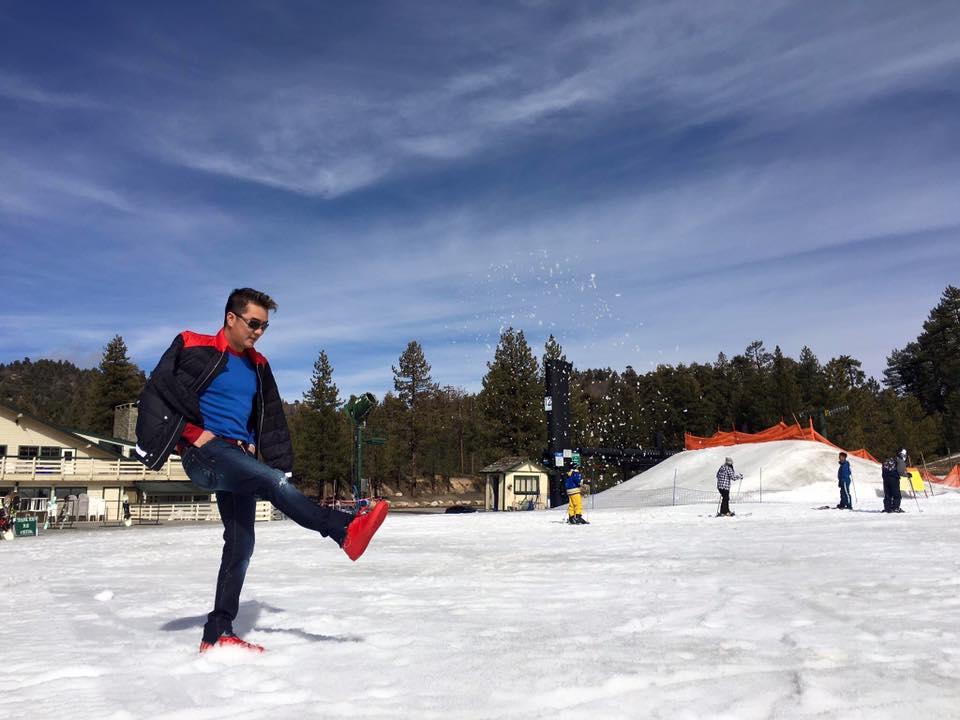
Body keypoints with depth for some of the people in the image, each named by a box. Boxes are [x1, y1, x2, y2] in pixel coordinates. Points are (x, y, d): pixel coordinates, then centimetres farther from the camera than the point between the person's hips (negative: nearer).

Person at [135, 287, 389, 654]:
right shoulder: (193, 348, -2)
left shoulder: (258, 367, 17)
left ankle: (218, 633, 10)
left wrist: (281, 464, 10)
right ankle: (345, 530, -39)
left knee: (240, 544, 2)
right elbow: (157, 393, -7)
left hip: (239, 460, 7)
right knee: (273, 483, -29)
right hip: (203, 455, -7)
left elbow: (271, 420, 23)